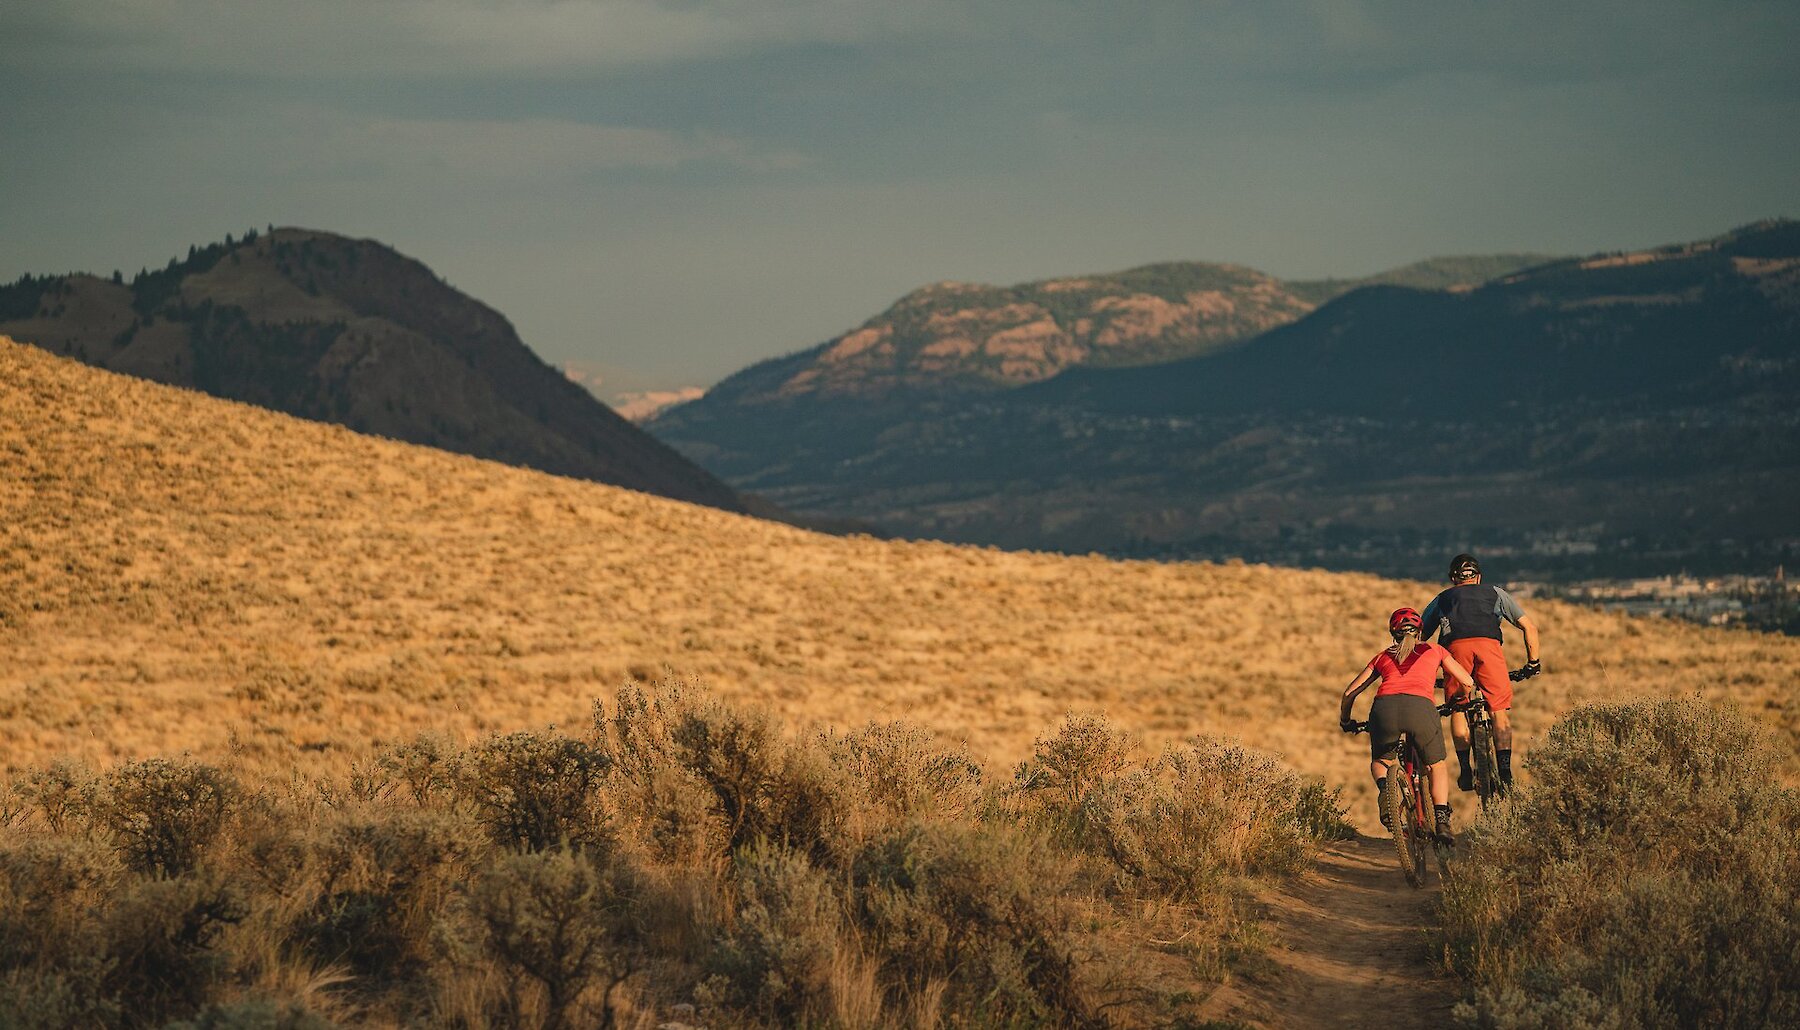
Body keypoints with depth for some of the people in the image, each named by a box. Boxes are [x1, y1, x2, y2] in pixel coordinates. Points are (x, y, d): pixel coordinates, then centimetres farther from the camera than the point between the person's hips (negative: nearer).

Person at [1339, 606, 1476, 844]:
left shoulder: (1382, 657, 31)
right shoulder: (1434, 650, 29)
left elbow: (1350, 692, 32)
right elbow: (1467, 682, 31)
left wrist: (1345, 722, 49)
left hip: (1385, 707, 1)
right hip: (1421, 707, -1)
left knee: (1380, 761, 29)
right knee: (1436, 766, 23)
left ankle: (1384, 787, -4)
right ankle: (1442, 822, 6)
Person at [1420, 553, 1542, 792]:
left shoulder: (1442, 599, 36)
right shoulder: (1495, 593, 35)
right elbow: (1529, 627, 28)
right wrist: (1532, 663, 33)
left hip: (1455, 646, 0)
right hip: (1489, 644, 0)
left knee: (1457, 709, 13)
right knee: (1501, 709, 5)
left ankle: (1465, 770, 2)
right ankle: (1505, 771, -6)